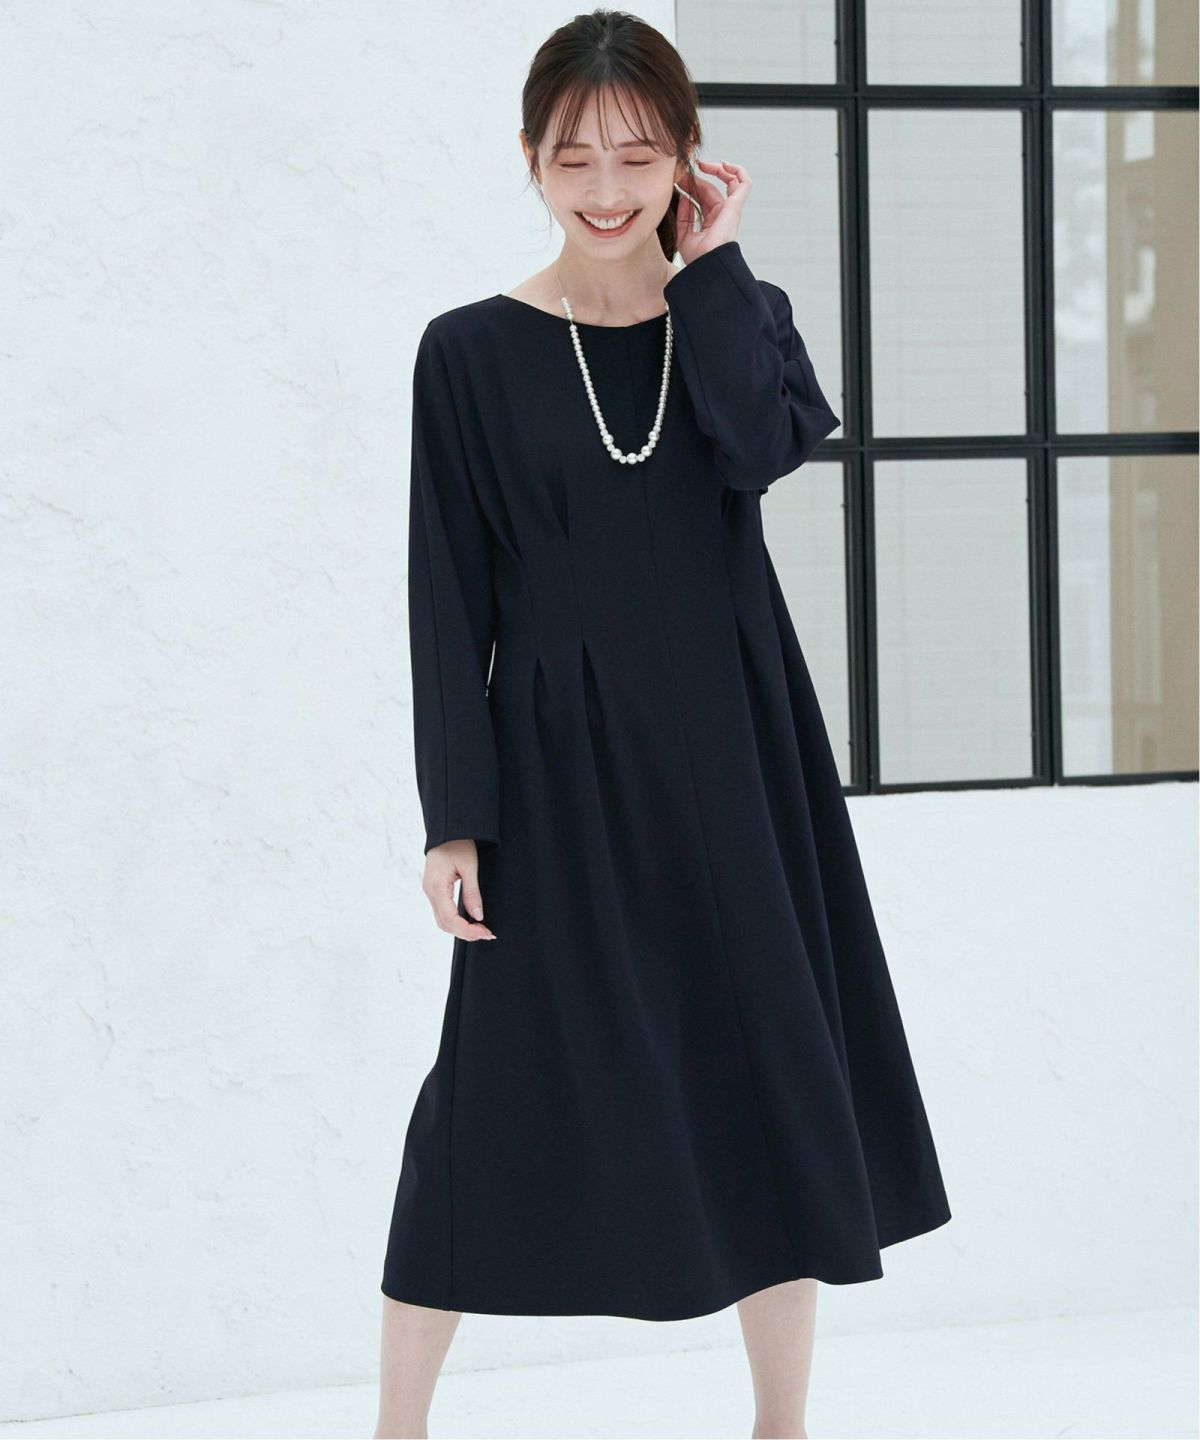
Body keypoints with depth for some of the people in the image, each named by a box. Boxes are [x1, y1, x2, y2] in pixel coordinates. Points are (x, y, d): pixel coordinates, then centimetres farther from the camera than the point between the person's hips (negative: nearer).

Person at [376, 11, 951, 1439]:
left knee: (771, 1079, 7)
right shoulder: (472, 353, -1)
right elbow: (449, 595, -3)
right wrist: (456, 814, -8)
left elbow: (765, 444, -17)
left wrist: (711, 263, -9)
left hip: (732, 755, 3)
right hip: (559, 763, -2)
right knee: (502, 1094, -1)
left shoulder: (736, 316, 6)